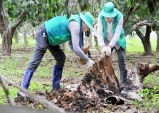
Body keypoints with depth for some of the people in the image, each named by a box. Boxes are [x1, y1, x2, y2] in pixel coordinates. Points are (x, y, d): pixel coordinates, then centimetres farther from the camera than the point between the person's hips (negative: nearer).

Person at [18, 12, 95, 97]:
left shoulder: (75, 24, 10)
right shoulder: (75, 25, -21)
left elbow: (71, 44, 15)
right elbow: (76, 48, -28)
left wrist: (82, 56, 1)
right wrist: (87, 60, -19)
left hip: (50, 37, 11)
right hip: (43, 34, -11)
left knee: (61, 58, 13)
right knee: (35, 62, -15)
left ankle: (56, 87, 15)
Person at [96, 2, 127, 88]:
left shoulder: (119, 16, -31)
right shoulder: (100, 16, -25)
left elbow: (117, 33, -32)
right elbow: (99, 33, -23)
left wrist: (110, 46, -39)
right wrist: (103, 46, -35)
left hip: (118, 41, -2)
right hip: (107, 41, 2)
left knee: (121, 60, -8)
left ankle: (123, 83, -2)